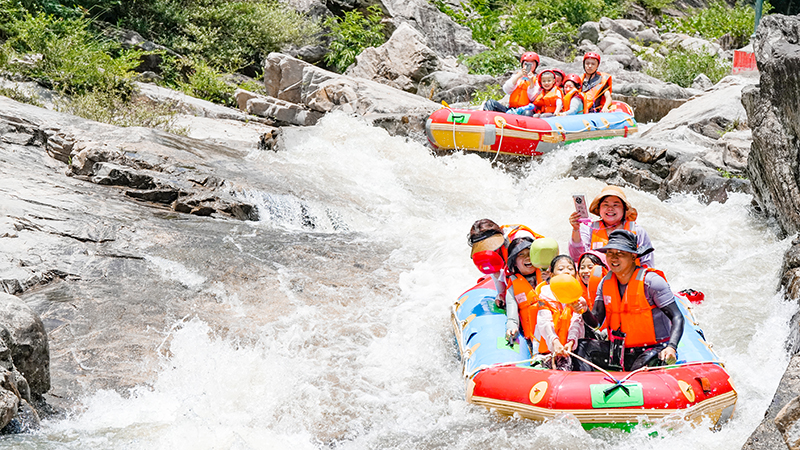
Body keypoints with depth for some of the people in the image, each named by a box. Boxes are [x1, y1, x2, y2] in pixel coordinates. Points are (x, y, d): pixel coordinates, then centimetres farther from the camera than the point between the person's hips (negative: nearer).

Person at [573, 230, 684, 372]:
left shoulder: (651, 281, -12)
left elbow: (677, 318, -15)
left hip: (652, 349, -6)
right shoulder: (605, 283, 6)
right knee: (581, 347, -10)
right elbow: (595, 322, 5)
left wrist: (671, 348, -32)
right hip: (619, 349, 6)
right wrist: (585, 311, -19)